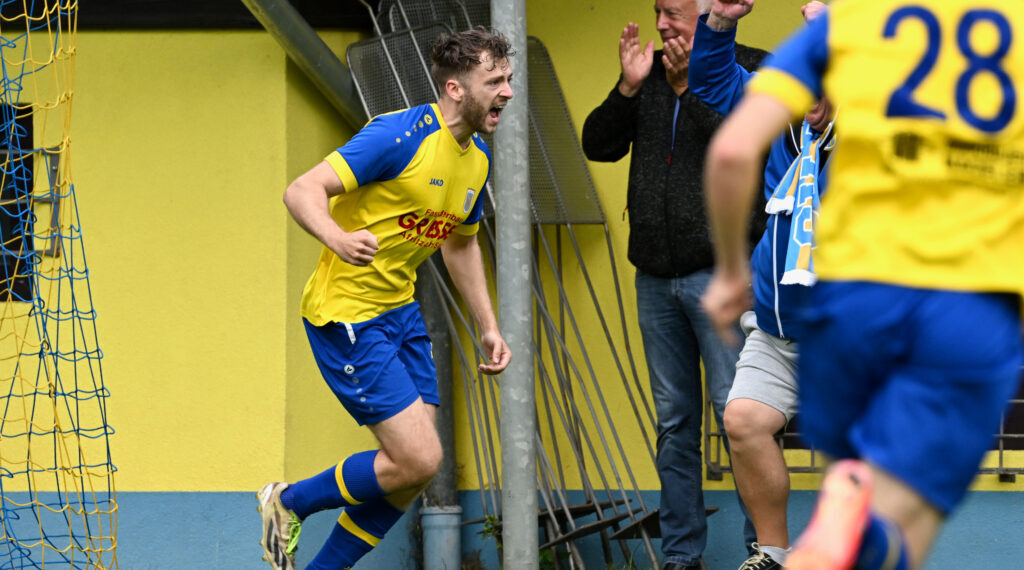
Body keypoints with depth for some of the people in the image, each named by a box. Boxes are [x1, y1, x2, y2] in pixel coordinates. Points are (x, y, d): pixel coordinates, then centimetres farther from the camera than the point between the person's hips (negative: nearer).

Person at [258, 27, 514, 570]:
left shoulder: (478, 158, 7)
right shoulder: (400, 135, -20)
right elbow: (301, 191, -25)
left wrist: (487, 327, 20)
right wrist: (339, 239, -45)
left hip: (401, 311, 9)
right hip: (347, 316, -9)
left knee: (414, 468, 6)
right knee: (418, 459, -13)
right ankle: (289, 502, 10)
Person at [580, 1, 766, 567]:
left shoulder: (752, 70, -1)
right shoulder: (650, 74, 12)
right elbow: (597, 146, 8)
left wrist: (692, 84, -15)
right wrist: (628, 88, -5)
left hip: (718, 271, -5)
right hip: (656, 276, 5)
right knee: (674, 421, 8)